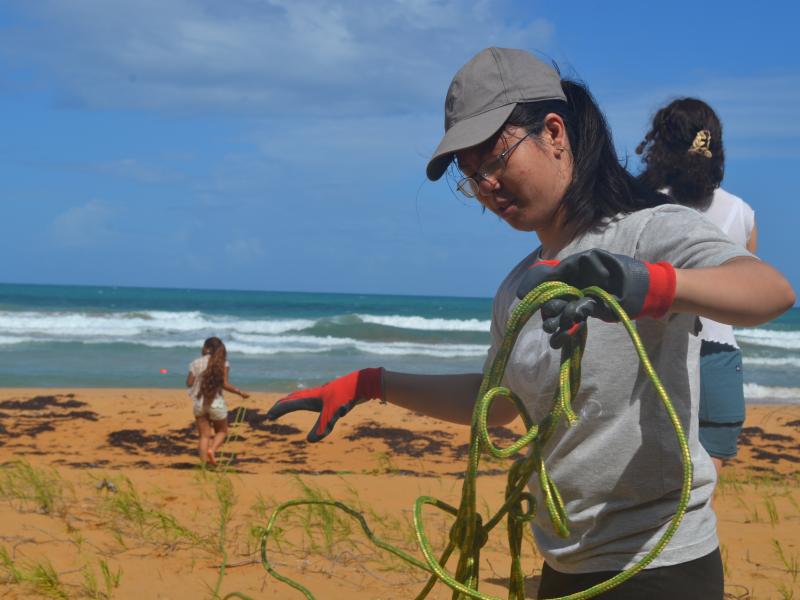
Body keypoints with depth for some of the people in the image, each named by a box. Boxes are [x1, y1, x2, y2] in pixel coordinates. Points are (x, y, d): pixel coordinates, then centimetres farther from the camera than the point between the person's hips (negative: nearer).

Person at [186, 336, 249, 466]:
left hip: (199, 403, 2)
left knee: (204, 435, 8)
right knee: (222, 431, 17)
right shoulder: (223, 363, -5)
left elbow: (189, 383, 0)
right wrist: (240, 392, 1)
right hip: (216, 403, -2)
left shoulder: (196, 363, 0)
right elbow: (225, 385, -11)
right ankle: (212, 449, -10)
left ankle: (204, 463, -3)